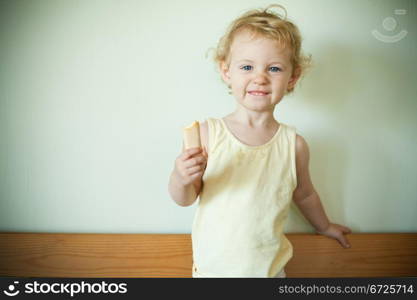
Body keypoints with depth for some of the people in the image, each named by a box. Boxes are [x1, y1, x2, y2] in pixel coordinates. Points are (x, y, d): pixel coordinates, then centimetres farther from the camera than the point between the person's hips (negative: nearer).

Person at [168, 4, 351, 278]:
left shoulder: (294, 145, -13)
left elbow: (304, 194, 7)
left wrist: (324, 227, 23)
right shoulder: (208, 133, -18)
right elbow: (185, 199, -11)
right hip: (212, 265, 0)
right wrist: (181, 180, -32)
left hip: (268, 266, 1)